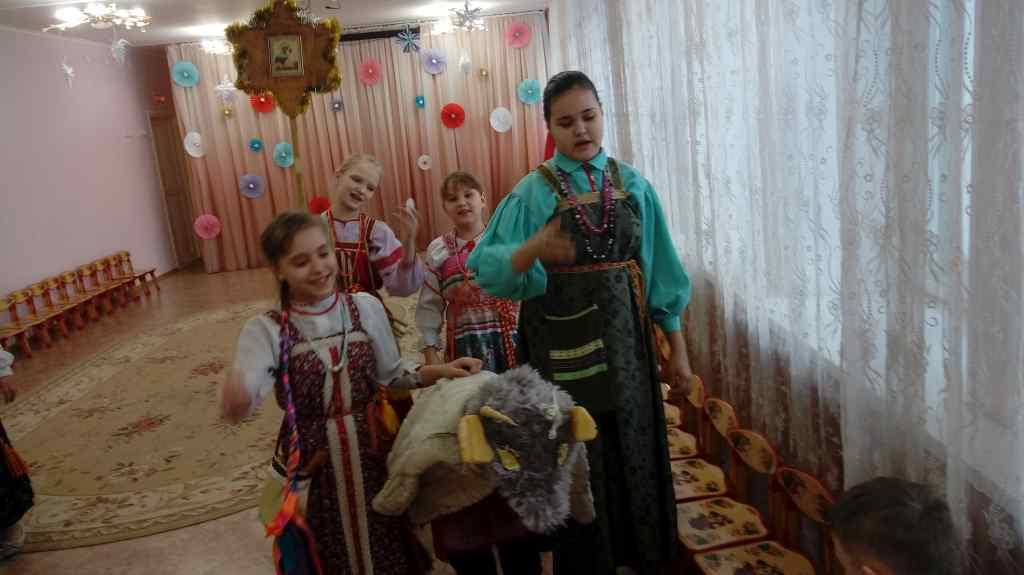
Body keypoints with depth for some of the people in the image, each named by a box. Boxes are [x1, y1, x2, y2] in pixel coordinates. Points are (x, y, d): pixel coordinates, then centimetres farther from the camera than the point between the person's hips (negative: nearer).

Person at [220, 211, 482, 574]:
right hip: (313, 464, -2)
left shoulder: (366, 307, -5)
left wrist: (440, 371, -10)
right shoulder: (266, 331, -12)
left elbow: (390, 376, 4)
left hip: (372, 453, 2)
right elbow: (239, 402, -28)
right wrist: (235, 399, -51)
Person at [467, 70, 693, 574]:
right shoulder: (533, 192, -5)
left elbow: (660, 269, 6)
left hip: (624, 336, 3)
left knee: (635, 449, 11)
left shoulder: (632, 185, 4)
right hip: (563, 341, -2)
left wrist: (677, 348, 5)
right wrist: (534, 248, -33)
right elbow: (486, 268, -14)